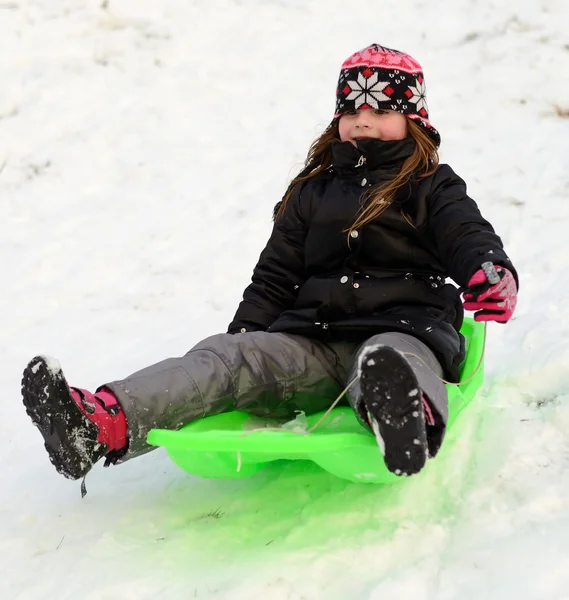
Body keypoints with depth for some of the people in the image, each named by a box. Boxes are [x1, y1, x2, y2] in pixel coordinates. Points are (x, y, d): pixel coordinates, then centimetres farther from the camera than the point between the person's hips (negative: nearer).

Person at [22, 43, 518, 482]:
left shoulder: (432, 188, 14)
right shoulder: (311, 193, 25)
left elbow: (470, 238, -3)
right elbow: (275, 276, 25)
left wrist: (492, 273, -28)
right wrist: (243, 334, 11)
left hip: (402, 327, -4)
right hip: (314, 340, 4)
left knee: (389, 359, -41)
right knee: (227, 357, -22)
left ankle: (410, 421, -80)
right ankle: (101, 425, -44)